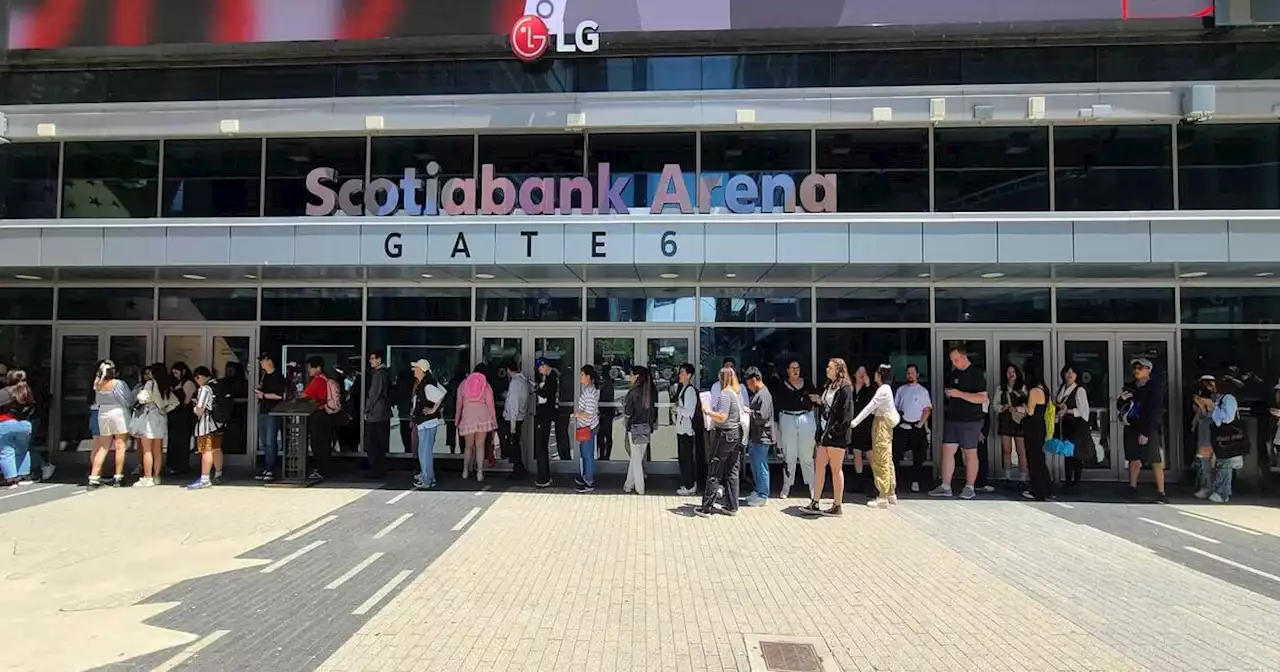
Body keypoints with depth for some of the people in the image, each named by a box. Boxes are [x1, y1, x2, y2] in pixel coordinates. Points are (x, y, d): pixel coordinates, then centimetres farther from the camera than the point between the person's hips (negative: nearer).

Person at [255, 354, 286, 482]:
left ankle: (271, 470, -7)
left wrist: (264, 395, -13)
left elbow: (280, 395, -17)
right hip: (262, 411, 9)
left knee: (270, 442, -9)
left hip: (273, 413, -9)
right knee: (264, 442, 11)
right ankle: (266, 468, 17)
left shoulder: (278, 377, -9)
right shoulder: (263, 376, 18)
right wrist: (258, 393, 9)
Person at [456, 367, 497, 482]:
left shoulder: (464, 384, 13)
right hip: (483, 417, -1)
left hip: (468, 416, 1)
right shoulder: (486, 385, 9)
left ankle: (465, 471, 19)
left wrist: (457, 419, 18)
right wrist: (494, 420, 9)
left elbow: (459, 403, 12)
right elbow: (490, 404, 4)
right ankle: (479, 472, -1)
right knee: (480, 446, 3)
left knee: (468, 446, 13)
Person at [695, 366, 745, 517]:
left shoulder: (725, 394, -16)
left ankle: (706, 508, 3)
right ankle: (732, 507, 17)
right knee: (732, 472, 13)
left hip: (725, 435, -8)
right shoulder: (739, 393, 9)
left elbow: (722, 417, -22)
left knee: (714, 473, -2)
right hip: (737, 434, 8)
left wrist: (708, 411, -10)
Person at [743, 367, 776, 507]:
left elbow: (762, 416, -23)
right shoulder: (756, 394, 14)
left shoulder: (763, 395, -17)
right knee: (755, 466, 18)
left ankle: (763, 496, 7)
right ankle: (759, 491, 30)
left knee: (761, 467, -1)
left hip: (761, 437, -10)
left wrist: (748, 411, -13)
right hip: (755, 437, 10)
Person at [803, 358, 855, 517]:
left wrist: (833, 431, -18)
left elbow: (846, 414, -17)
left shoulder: (845, 388, -12)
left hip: (837, 435, -8)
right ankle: (814, 504, 12)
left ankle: (837, 506, 12)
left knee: (836, 469, 1)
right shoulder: (830, 386, 14)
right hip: (826, 432, 8)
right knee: (819, 467, 7)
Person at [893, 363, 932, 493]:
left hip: (917, 427, -2)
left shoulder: (923, 391, 5)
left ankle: (915, 482, 9)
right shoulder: (901, 390, 13)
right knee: (896, 453, -4)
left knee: (918, 457, 2)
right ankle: (893, 479, -2)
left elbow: (927, 409, 0)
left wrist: (920, 424, -9)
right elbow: (894, 407, 15)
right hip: (901, 427, 2)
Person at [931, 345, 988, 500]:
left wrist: (960, 394, -22)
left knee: (970, 453, 2)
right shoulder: (953, 373, 12)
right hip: (952, 418, 7)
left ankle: (969, 488, 11)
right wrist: (948, 393, 3)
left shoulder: (976, 373, -9)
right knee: (947, 450, 4)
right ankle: (945, 487, 8)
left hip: (970, 420, -7)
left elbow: (982, 398, -16)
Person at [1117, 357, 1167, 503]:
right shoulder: (1129, 387, 12)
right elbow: (1119, 408, 17)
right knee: (1134, 459, 9)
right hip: (1132, 428, 5)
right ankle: (1132, 488, 19)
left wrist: (1146, 433, -16)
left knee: (1156, 462, -8)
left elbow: (1155, 412, -11)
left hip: (1150, 430, -5)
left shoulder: (1155, 387, -5)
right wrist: (1121, 400, -6)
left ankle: (1161, 493, -6)